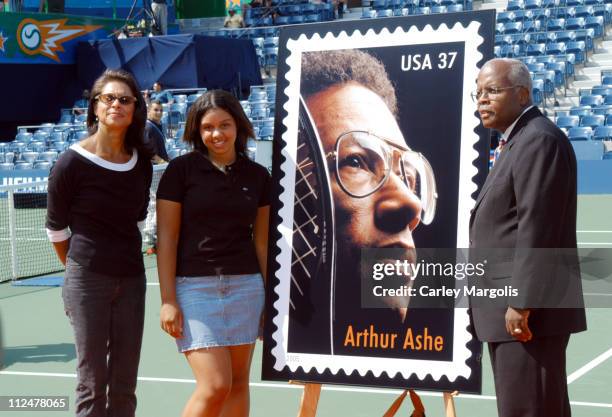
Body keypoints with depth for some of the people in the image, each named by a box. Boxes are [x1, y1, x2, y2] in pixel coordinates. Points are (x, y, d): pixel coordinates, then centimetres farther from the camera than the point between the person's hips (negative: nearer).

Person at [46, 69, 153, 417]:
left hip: (131, 280, 4)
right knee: (93, 385, -1)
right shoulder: (72, 163, -9)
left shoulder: (141, 162, 4)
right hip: (88, 281, -4)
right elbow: (56, 227, 2)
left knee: (125, 385, 8)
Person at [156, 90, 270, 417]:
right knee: (215, 385, -11)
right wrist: (168, 301, -8)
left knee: (238, 383, 7)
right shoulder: (181, 170, -2)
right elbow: (166, 238, -3)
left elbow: (262, 241, 14)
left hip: (245, 286, 4)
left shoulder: (257, 176, 8)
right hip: (194, 287, -4)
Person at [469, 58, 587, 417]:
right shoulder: (519, 141, 20)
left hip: (529, 310, -10)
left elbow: (537, 227, -21)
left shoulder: (539, 139, -13)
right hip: (515, 306, 10)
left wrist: (522, 303, -23)